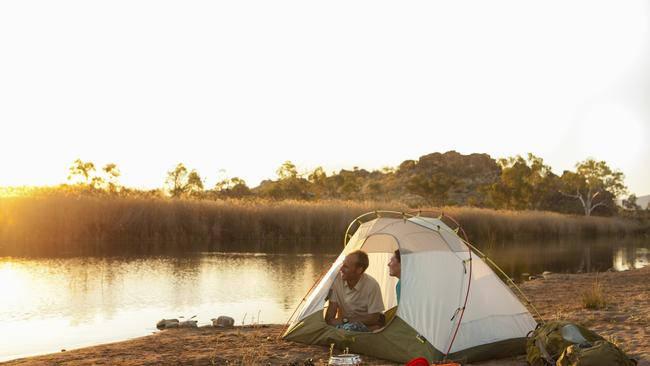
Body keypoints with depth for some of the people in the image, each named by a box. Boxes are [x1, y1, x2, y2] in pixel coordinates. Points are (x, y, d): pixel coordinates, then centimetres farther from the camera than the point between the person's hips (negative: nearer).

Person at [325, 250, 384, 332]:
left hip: (366, 325, -4)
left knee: (349, 327, -36)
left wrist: (345, 320, -17)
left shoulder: (372, 285, -20)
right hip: (342, 323, 4)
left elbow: (374, 318, -15)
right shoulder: (337, 279, -9)